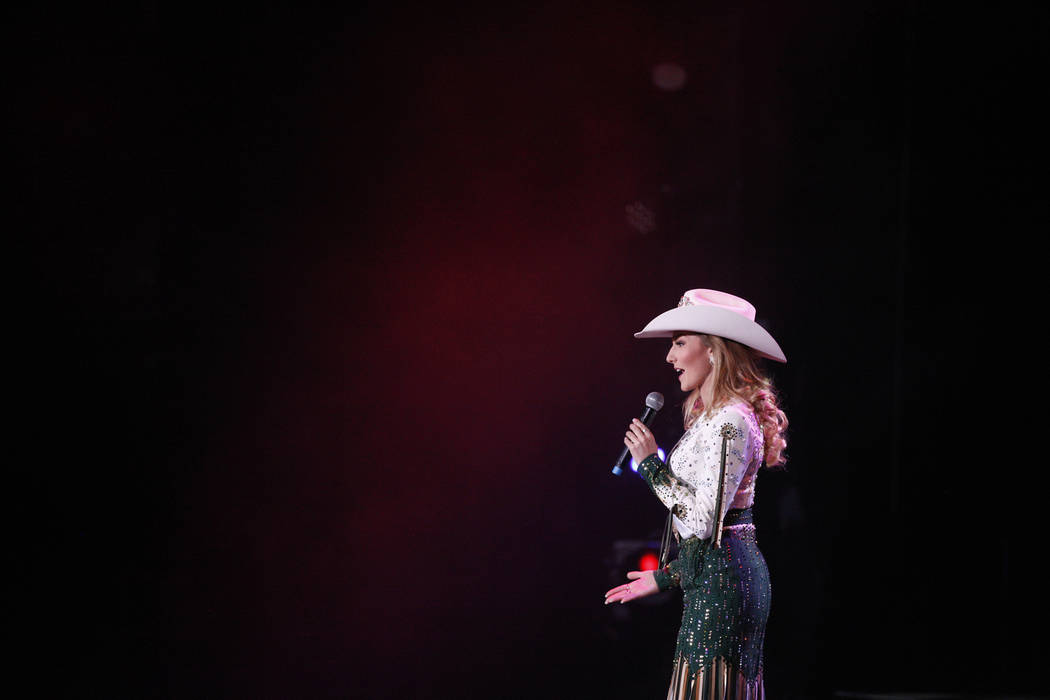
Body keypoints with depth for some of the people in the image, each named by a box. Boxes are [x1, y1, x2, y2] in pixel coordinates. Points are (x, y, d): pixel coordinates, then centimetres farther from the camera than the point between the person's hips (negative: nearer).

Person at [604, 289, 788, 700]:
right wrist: (666, 578, 22)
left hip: (721, 581, -10)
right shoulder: (715, 417, 18)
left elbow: (705, 520, -21)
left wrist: (651, 464, -14)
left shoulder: (730, 422, -14)